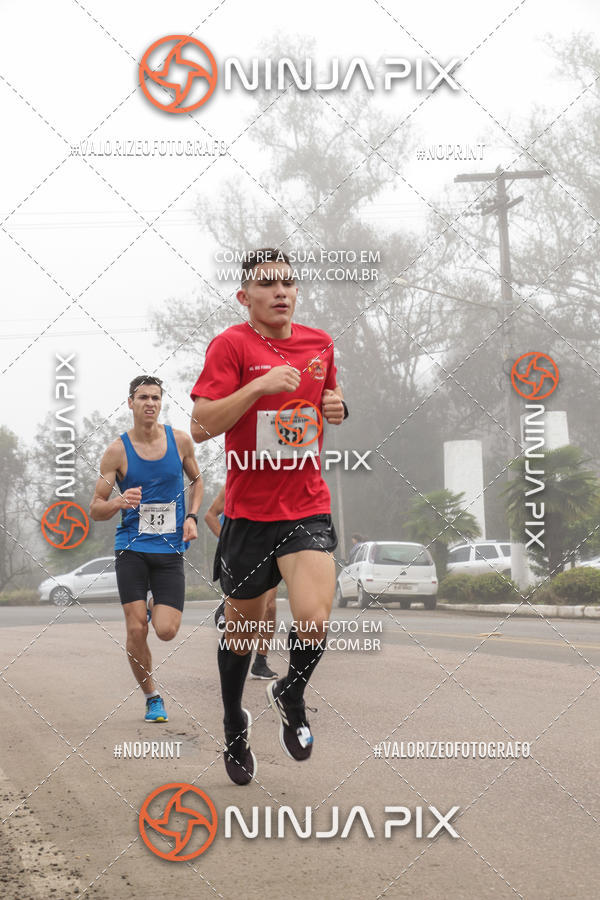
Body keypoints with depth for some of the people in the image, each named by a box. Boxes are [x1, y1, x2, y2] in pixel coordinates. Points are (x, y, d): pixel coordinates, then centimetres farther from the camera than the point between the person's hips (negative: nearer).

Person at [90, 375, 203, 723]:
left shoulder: (180, 440, 1)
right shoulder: (118, 450, -4)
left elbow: (196, 480, 20)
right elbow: (95, 509, -2)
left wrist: (192, 517, 3)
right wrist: (119, 502, -24)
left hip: (170, 549, 1)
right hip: (132, 548, -1)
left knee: (166, 630, -10)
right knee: (136, 629, -7)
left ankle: (159, 612, 28)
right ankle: (152, 697, 14)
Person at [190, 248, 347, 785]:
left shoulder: (320, 343, 7)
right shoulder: (231, 345, -8)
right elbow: (201, 427, -15)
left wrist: (338, 408, 4)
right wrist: (260, 386, -23)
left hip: (308, 509, 2)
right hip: (248, 513, -2)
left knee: (314, 620, -18)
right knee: (241, 631, 12)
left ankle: (291, 696, 13)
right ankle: (235, 724, 38)